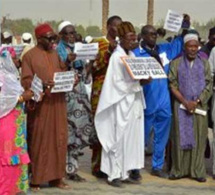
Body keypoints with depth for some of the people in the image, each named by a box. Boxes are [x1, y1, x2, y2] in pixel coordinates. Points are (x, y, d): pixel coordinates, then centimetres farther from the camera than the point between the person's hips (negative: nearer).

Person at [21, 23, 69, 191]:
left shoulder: (55, 54, 15)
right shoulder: (29, 56, -4)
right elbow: (26, 81, -10)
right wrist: (42, 84, -27)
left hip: (58, 103, 6)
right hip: (40, 104, -6)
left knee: (59, 139, 7)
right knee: (38, 141, -1)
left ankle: (56, 177, 16)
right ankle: (35, 178, 8)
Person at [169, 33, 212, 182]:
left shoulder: (204, 63, 7)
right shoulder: (176, 63, 4)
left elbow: (209, 85, 3)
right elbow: (173, 85, 0)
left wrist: (197, 101, -9)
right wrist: (185, 102, -11)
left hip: (200, 105, 1)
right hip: (181, 105, -1)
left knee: (199, 138, 0)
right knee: (181, 136, -1)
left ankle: (198, 171, 5)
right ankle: (179, 170, 5)